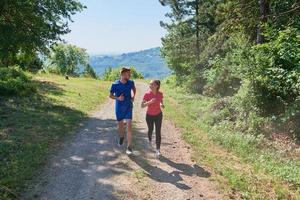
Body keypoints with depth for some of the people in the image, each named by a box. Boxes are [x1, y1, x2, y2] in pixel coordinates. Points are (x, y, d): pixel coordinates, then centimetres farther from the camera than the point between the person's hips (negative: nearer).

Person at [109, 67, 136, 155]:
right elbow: (110, 95, -3)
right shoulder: (115, 84, -14)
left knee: (129, 126, -10)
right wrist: (117, 98, -21)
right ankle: (121, 137, 49)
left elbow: (134, 89, 17)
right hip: (119, 108, 0)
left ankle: (129, 147, -6)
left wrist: (133, 97, 2)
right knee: (120, 124, 17)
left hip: (128, 107, 0)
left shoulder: (131, 82, -6)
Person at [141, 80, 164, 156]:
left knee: (158, 132, -4)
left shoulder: (160, 94, -15)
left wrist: (161, 105, -19)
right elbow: (142, 105, -21)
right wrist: (150, 102, -37)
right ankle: (150, 139, 54)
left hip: (158, 115, 0)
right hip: (149, 115, 0)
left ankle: (158, 150, 4)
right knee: (150, 130, 19)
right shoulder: (147, 94, -22)